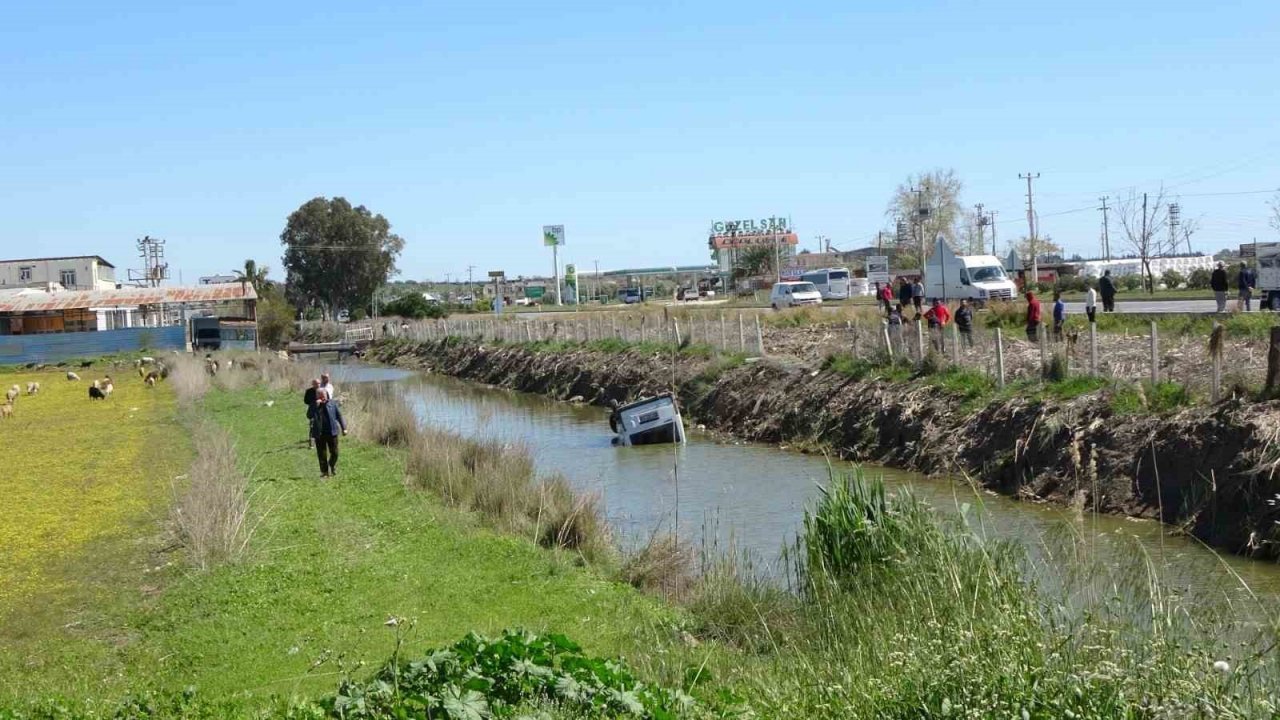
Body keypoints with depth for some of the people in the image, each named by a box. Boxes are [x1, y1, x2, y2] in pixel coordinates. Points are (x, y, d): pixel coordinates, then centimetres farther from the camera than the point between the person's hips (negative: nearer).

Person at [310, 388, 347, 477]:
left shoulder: (332, 403, 3)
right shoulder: (314, 405, 2)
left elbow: (339, 415, 7)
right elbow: (310, 416, -13)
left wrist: (343, 428, 5)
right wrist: (316, 406, -21)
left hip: (332, 432, 0)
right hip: (319, 434, 0)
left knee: (334, 452, 4)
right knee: (322, 454, 1)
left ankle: (333, 467, 32)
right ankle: (324, 471, 13)